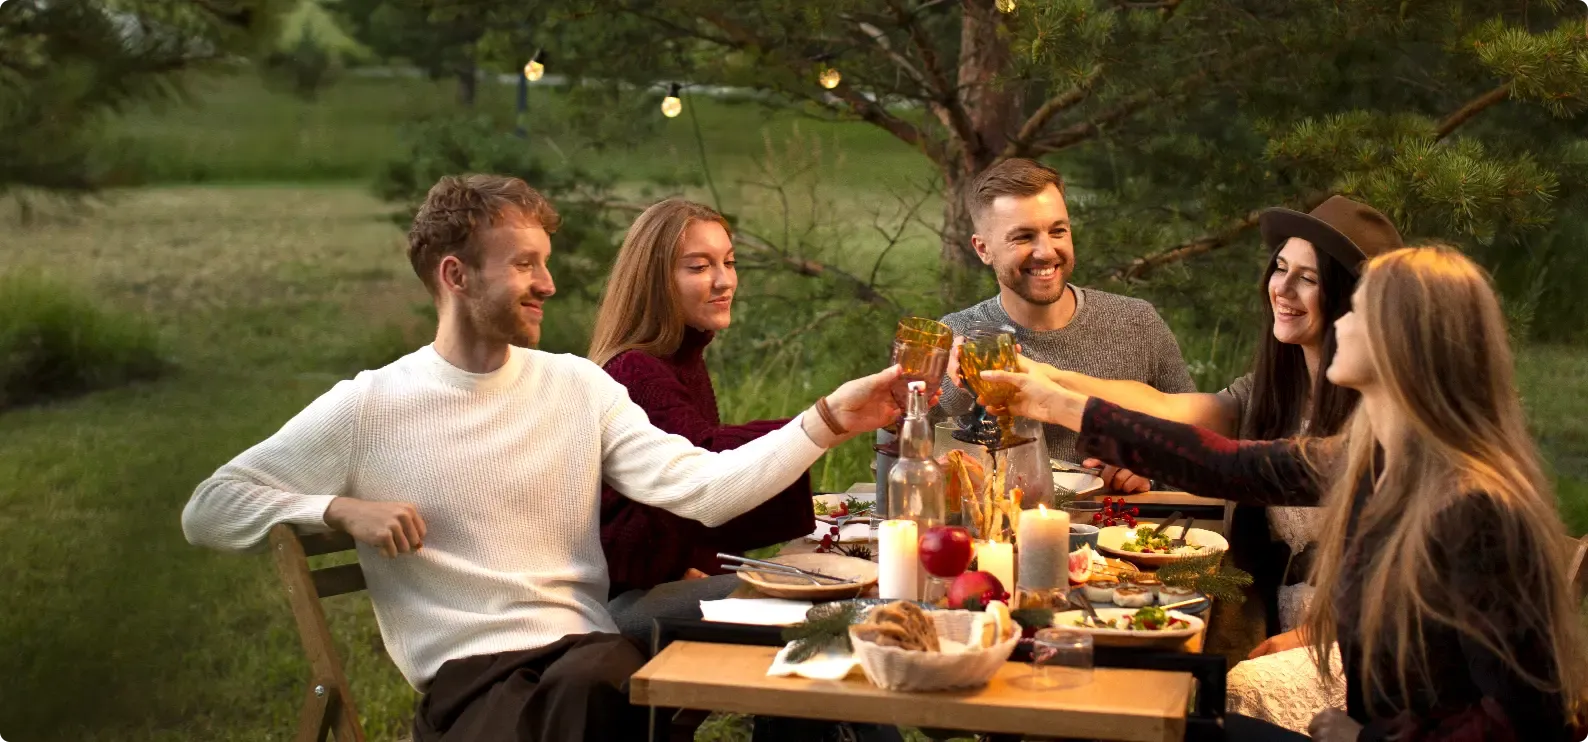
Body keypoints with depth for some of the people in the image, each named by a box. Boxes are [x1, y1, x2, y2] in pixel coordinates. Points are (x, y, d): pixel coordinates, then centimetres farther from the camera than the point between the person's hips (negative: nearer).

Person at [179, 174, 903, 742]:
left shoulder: (577, 386, 12)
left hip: (591, 657, 3)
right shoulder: (367, 407, 4)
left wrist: (827, 419, -10)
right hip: (470, 677, -2)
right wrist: (342, 508, -8)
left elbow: (700, 489, 0)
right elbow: (207, 511, 6)